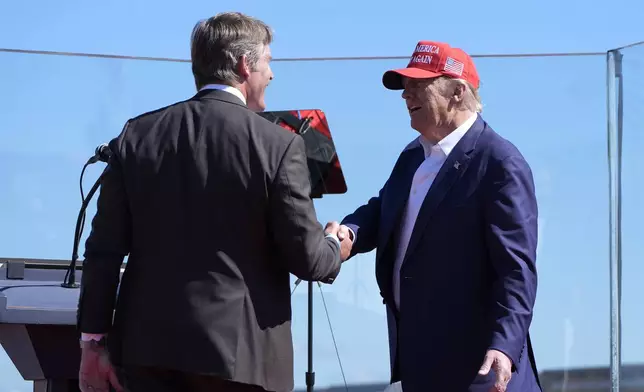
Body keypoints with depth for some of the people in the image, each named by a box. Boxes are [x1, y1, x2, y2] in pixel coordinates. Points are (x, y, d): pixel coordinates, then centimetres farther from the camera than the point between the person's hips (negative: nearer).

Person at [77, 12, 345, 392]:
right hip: (239, 349, -3)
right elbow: (305, 258, -6)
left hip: (149, 347, 4)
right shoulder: (278, 145, -7)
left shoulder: (137, 135, 4)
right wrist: (335, 246, 17)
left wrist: (95, 339, 9)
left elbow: (105, 248, 3)